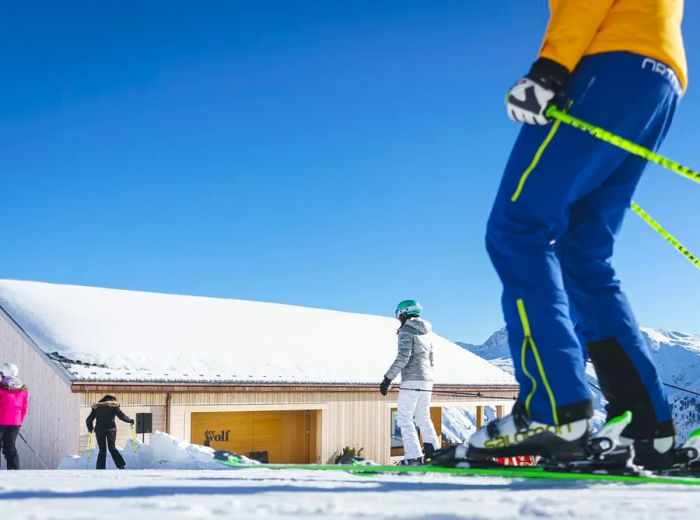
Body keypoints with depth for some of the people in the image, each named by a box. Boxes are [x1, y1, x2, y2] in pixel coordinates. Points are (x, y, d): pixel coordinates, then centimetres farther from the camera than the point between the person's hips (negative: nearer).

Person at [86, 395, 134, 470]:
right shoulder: (114, 406, 8)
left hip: (99, 430, 1)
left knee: (102, 450, 7)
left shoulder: (96, 407, 16)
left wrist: (90, 428, 28)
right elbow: (122, 416, 1)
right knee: (112, 447, 13)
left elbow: (89, 420, 13)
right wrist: (130, 420, 16)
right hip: (111, 429, -1)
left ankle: (100, 469, -1)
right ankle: (120, 465, 2)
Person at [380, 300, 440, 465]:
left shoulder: (406, 331, -7)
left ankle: (414, 456, -11)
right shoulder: (426, 332, 17)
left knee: (404, 417, -4)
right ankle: (433, 452, 10)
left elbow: (403, 357, -17)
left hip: (411, 380, -8)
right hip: (427, 380, 8)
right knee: (423, 417, 16)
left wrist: (388, 379, -16)